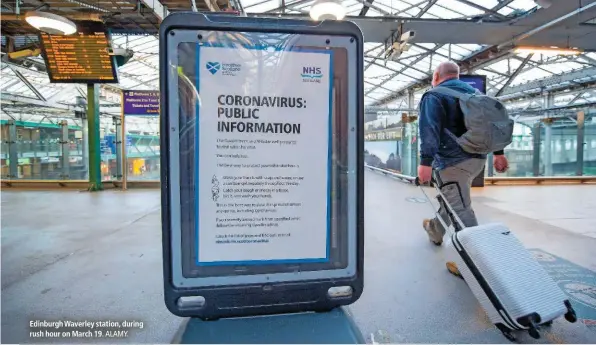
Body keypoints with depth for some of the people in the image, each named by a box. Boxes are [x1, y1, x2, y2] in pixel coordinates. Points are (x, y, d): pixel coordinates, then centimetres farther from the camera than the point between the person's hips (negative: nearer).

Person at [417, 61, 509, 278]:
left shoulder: (434, 96, -4)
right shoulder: (474, 92, 20)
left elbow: (429, 130, -19)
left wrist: (425, 162, -25)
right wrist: (498, 153, 18)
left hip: (453, 161, -9)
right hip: (477, 158, 9)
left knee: (461, 210, -8)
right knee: (452, 199, 26)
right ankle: (436, 230, 46)